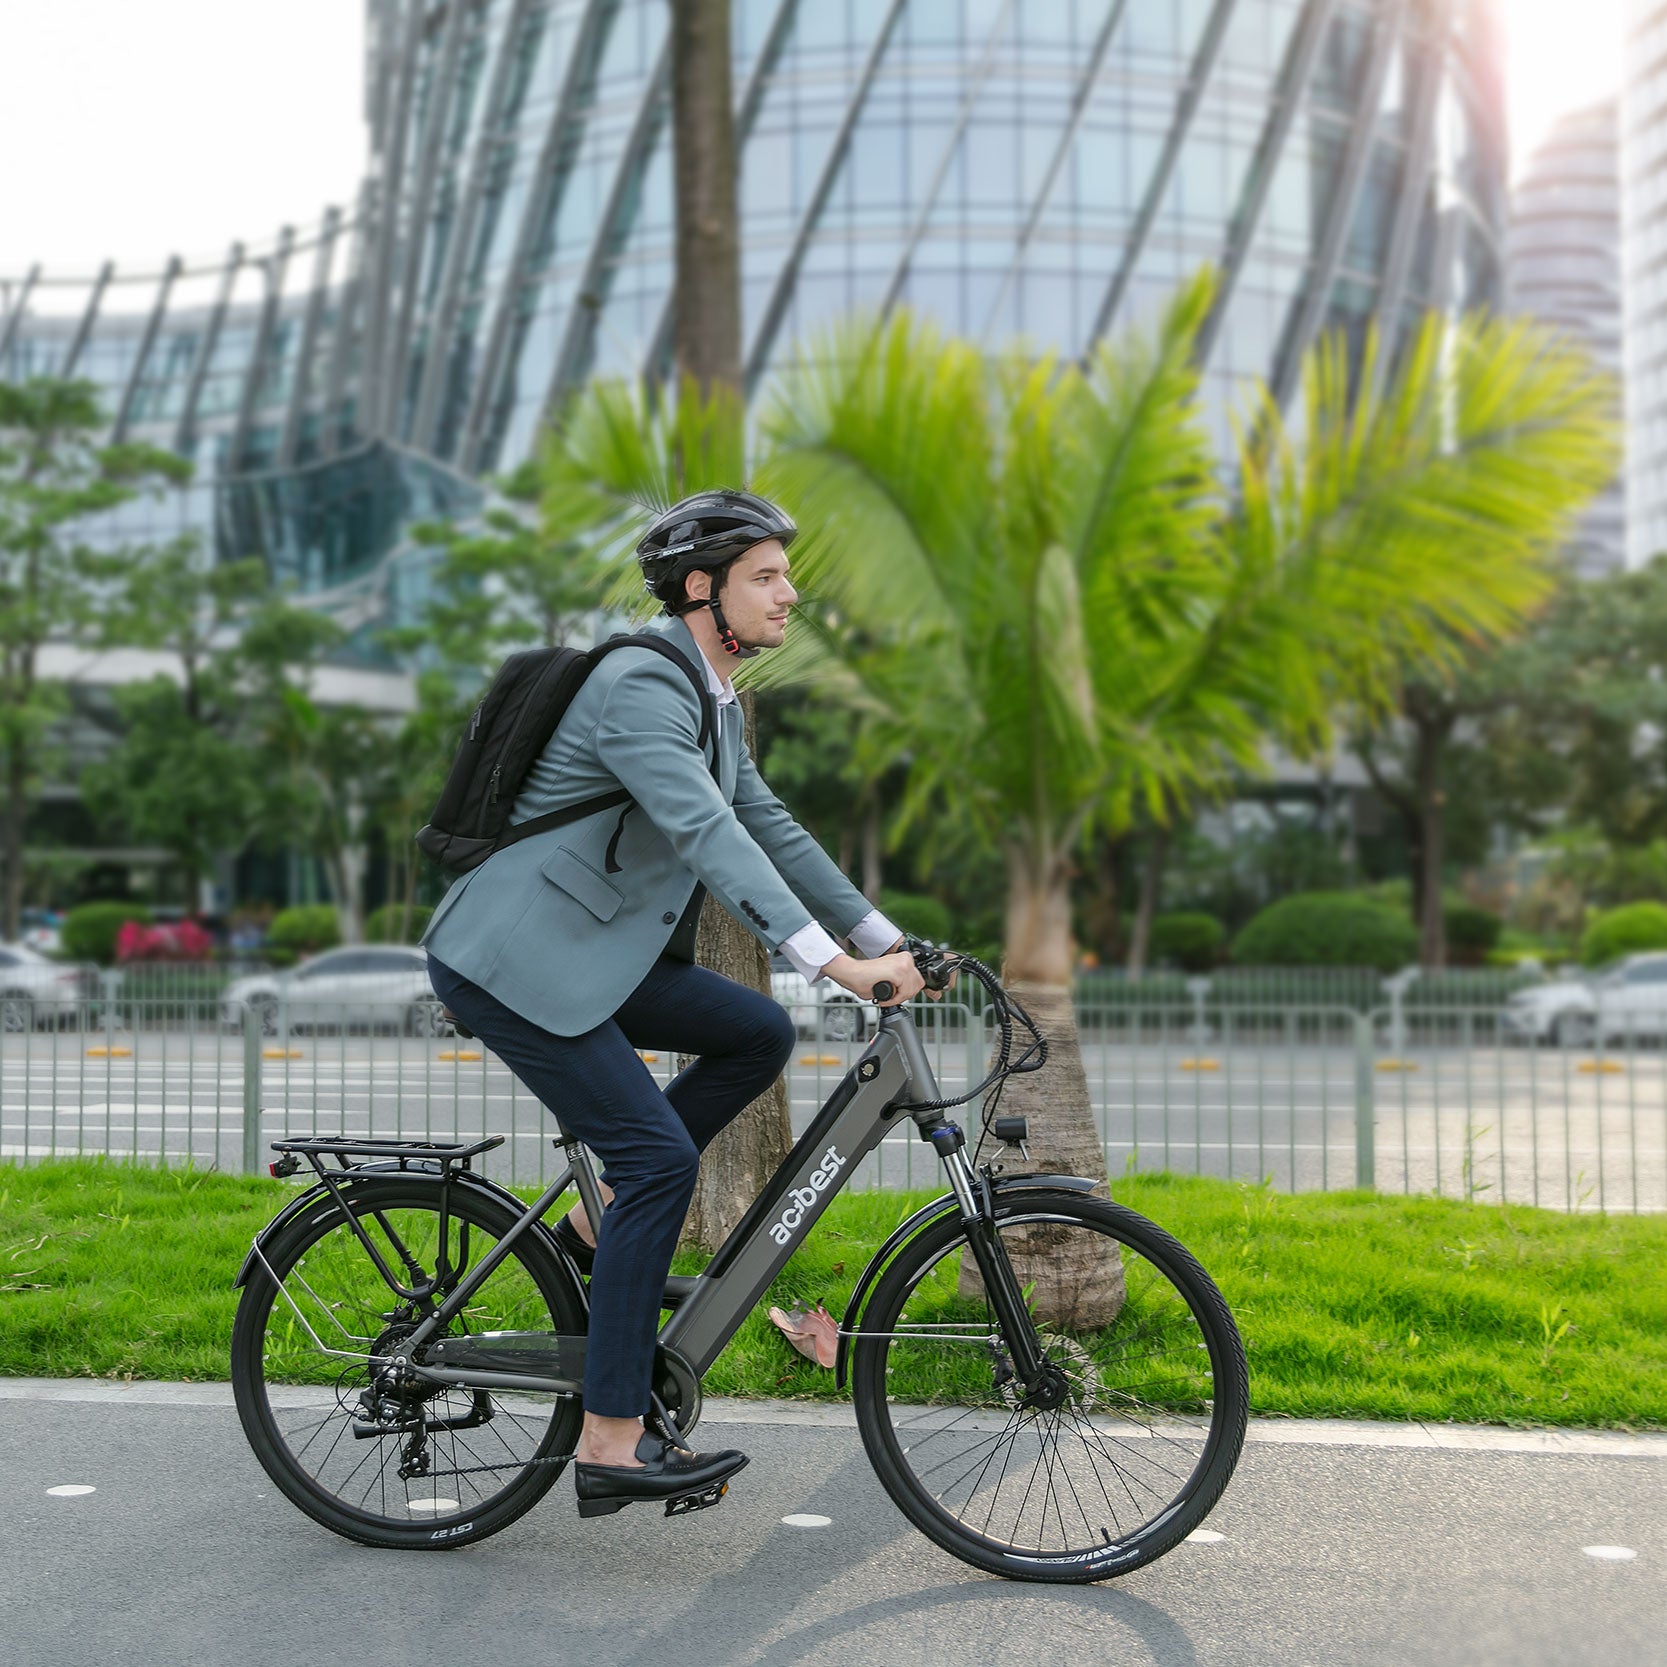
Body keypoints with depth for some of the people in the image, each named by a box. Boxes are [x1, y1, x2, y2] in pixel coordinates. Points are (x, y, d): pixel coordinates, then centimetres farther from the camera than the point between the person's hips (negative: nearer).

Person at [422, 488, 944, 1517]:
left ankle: (601, 1224, 11)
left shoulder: (714, 701, 13)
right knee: (660, 1156, -14)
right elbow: (708, 837, -31)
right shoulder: (641, 684, -19)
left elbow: (772, 828, 18)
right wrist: (835, 964, -37)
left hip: (592, 955, 9)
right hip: (512, 961, -9)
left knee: (759, 1034, 2)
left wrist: (886, 939, 13)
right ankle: (612, 1444, -7)